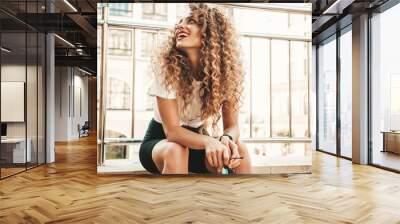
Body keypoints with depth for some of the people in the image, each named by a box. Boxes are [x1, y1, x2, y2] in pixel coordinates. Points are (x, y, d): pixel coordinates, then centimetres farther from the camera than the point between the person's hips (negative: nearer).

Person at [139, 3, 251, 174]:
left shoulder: (225, 72, -15)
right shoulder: (167, 67, -23)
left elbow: (232, 125, -12)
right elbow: (172, 130, -27)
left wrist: (226, 139, -37)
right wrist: (208, 141, -45)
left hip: (195, 140, 3)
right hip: (160, 142, -2)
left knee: (239, 149, -22)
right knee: (175, 150, -35)